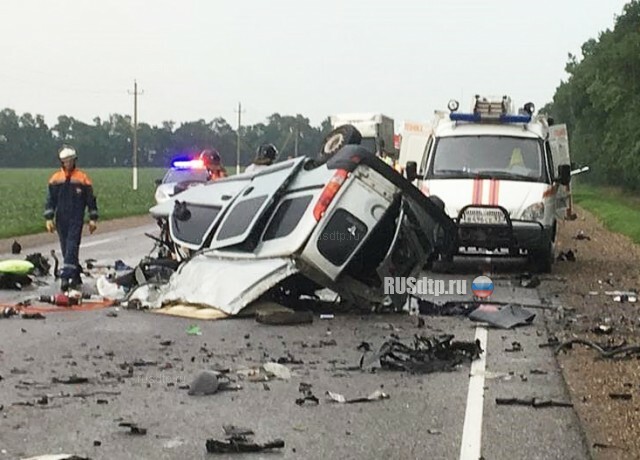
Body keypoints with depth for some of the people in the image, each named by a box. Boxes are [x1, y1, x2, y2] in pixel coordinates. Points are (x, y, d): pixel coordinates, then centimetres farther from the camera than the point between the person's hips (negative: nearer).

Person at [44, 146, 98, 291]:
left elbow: (91, 199, 5)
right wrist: (49, 218, 0)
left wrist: (93, 219, 2)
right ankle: (76, 277, 19)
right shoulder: (55, 179, 7)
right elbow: (50, 200, 9)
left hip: (76, 219, -3)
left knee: (72, 248, -13)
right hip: (61, 218, 3)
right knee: (66, 249, 7)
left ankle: (66, 277, -20)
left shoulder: (82, 178, 1)